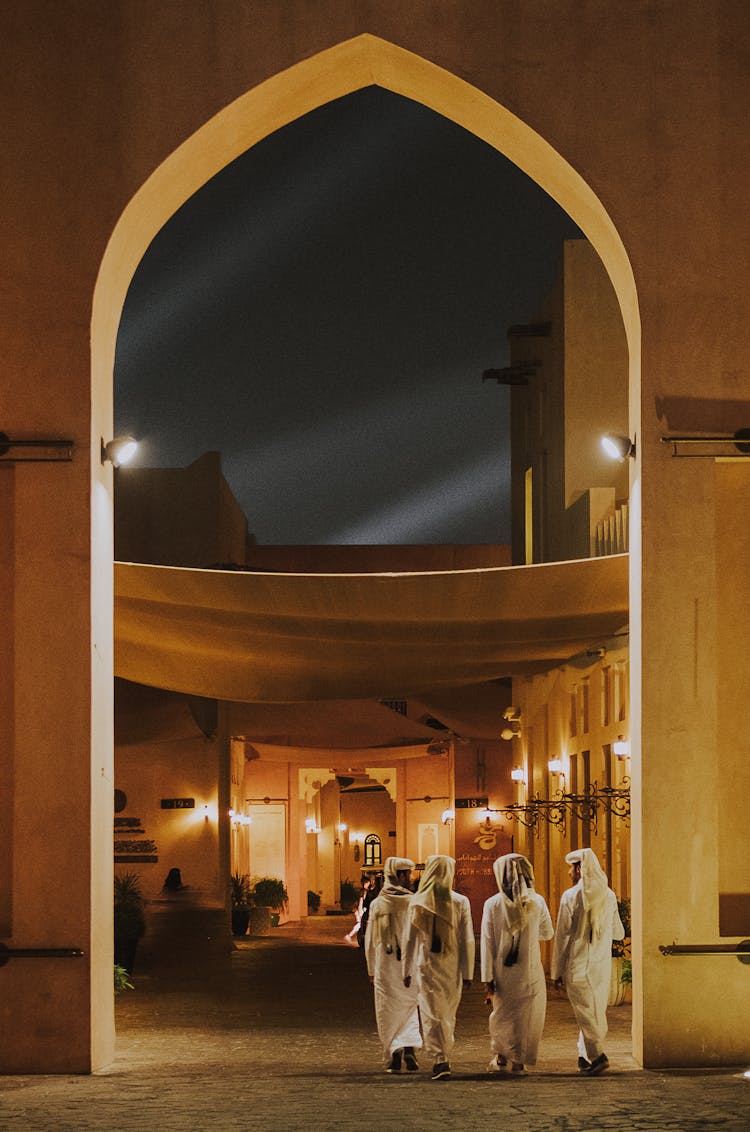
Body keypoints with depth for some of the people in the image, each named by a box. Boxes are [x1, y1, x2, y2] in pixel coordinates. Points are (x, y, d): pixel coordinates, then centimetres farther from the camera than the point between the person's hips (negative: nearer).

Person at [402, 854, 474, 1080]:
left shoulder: (417, 902, -4)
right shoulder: (460, 902, -5)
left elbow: (409, 939, 0)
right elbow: (467, 940, -4)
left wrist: (407, 970, 8)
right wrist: (468, 974, 1)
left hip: (426, 966, -1)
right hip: (452, 967, 1)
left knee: (431, 1014, 0)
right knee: (448, 1014, 16)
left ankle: (440, 1059, -13)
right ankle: (445, 1057, 25)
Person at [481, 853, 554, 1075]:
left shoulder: (493, 904, -9)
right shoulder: (537, 902, -6)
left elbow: (487, 942, -8)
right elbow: (548, 933, 9)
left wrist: (487, 976, -4)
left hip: (503, 971, 0)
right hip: (530, 972, 0)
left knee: (502, 1013, 19)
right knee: (526, 1014, 10)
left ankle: (501, 1055, 22)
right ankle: (519, 1061, 11)